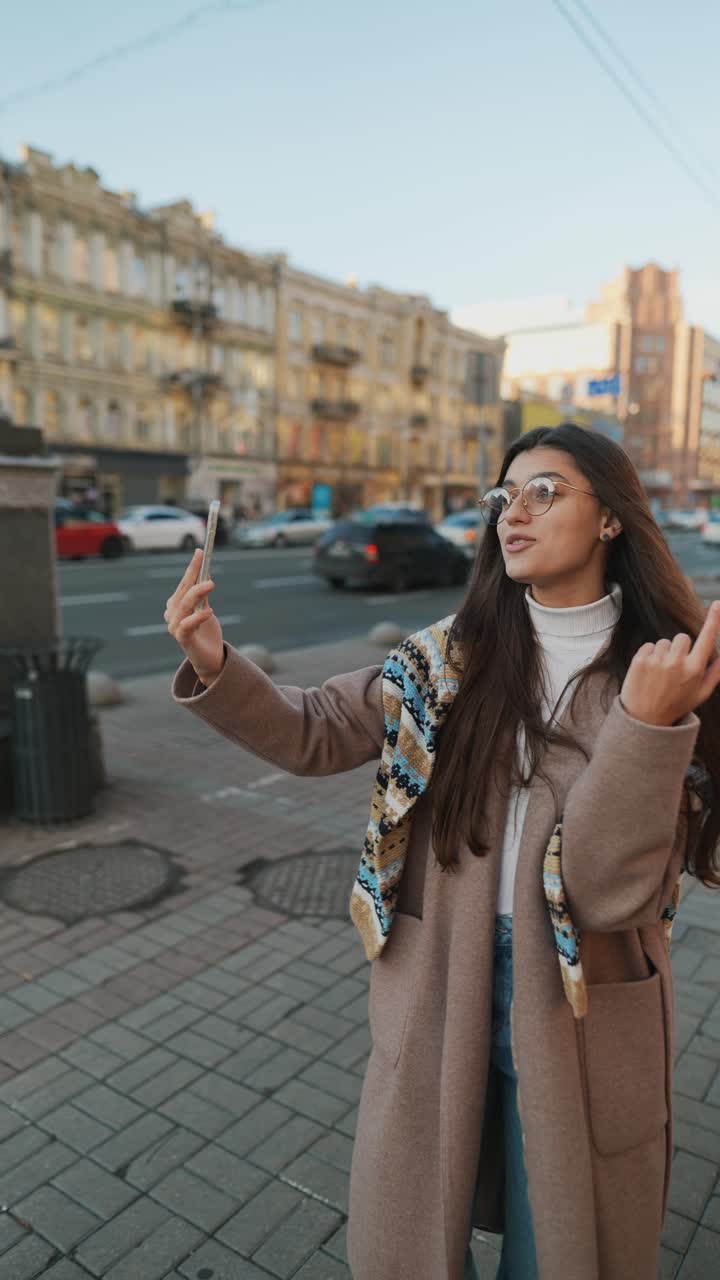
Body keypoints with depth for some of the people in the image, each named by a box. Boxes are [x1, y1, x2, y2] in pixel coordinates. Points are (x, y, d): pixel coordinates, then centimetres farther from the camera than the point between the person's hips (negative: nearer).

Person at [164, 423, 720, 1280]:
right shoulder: (450, 657, -5)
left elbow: (612, 889, -19)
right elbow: (315, 734, 1)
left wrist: (645, 725, -33)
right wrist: (215, 668, -16)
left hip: (580, 1006, -1)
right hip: (437, 985, 2)